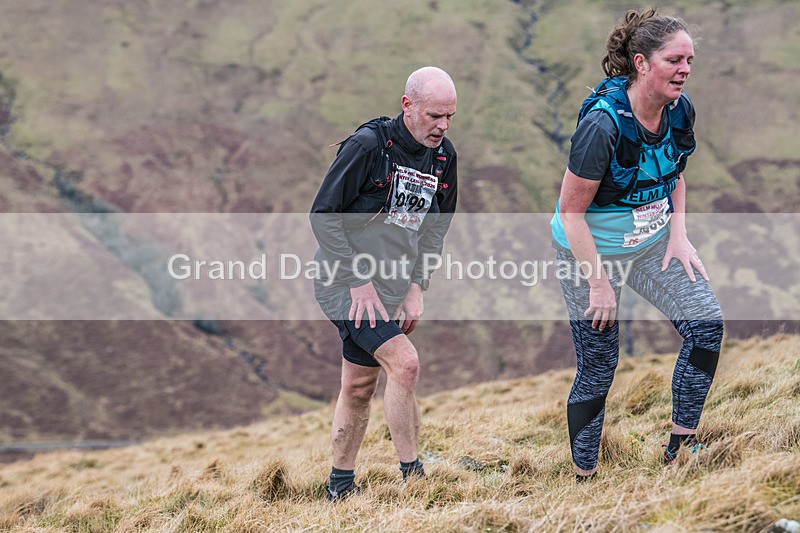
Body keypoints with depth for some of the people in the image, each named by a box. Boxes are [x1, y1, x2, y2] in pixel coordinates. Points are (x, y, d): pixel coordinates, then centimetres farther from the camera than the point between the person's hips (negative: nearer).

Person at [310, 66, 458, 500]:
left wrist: (416, 287, 4)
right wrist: (358, 280, -17)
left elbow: (435, 227, 15)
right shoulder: (368, 145, -17)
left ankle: (340, 485, 26)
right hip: (346, 283, -7)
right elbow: (323, 215, -15)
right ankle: (412, 476, -12)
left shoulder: (443, 156, 4)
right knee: (404, 362, -20)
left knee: (359, 387, 13)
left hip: (389, 287, 7)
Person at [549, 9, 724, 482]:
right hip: (592, 250, -6)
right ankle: (584, 478, 16)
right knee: (599, 368, -1)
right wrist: (598, 283, -20)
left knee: (707, 324, -7)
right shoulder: (603, 123, -28)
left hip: (653, 243, 6)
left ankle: (681, 448, 7)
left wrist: (678, 234, 1)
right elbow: (571, 211, -23)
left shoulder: (680, 110, -7)